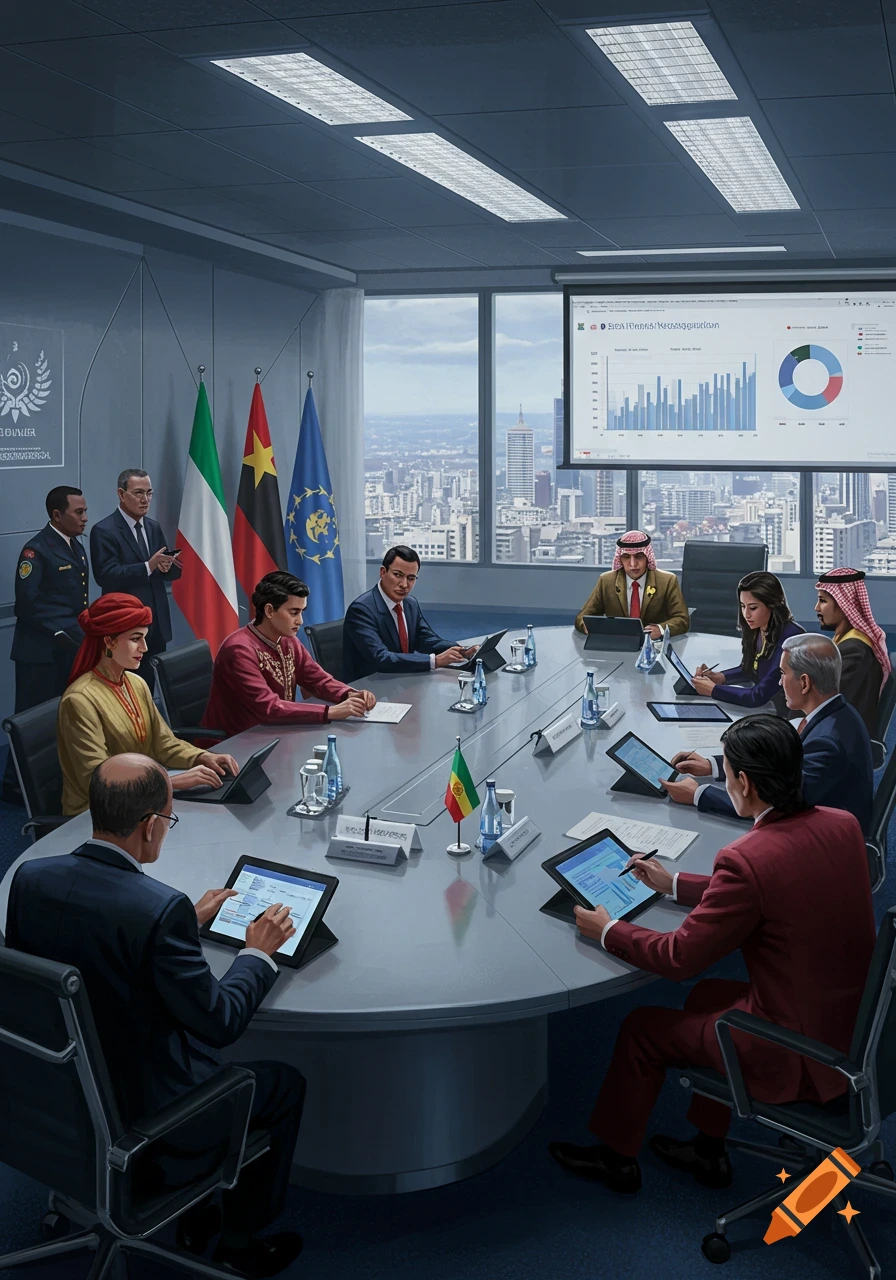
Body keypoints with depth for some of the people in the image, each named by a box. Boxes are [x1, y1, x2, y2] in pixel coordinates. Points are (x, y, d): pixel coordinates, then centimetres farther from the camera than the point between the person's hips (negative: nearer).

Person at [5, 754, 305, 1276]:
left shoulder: (30, 877, -10)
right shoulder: (162, 908, -30)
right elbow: (220, 1022, -20)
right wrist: (259, 952, -3)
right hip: (136, 1113, -7)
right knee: (285, 1083, 17)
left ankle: (194, 1221, 41)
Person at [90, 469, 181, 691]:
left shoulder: (154, 527, 13)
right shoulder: (103, 531, -8)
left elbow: (175, 571, 13)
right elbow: (106, 576, -19)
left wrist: (168, 566, -11)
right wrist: (148, 566, -28)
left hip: (157, 625, 6)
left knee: (149, 688, 9)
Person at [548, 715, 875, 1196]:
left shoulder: (748, 859, -28)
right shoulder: (842, 824, -4)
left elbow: (680, 958, -17)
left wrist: (607, 931, 0)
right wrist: (677, 884, 20)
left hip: (796, 1058, -7)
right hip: (852, 1024, 8)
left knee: (642, 1029, 12)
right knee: (708, 995, 27)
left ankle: (615, 1154, 36)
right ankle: (708, 1150, 39)